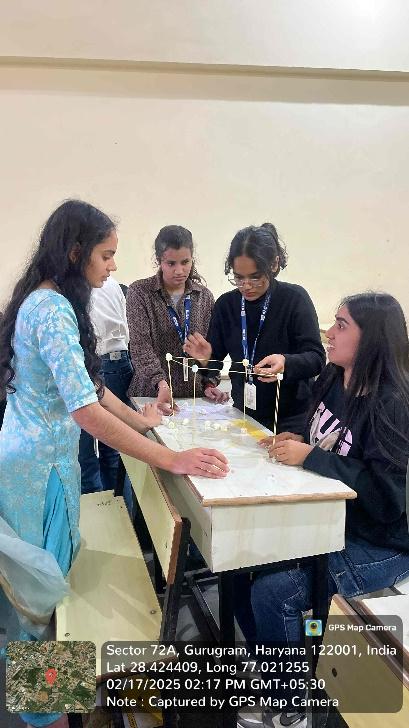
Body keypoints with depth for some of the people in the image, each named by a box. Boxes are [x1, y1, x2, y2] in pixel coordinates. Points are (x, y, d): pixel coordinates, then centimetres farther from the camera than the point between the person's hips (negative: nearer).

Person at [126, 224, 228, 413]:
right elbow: (140, 346, -15)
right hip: (151, 395, -3)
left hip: (195, 396, 3)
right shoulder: (139, 292, -5)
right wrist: (161, 383, -28)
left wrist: (209, 384, -2)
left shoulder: (204, 296, 6)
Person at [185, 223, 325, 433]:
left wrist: (286, 363, -37)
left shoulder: (295, 299, -13)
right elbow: (216, 360, 4)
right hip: (243, 414, 3)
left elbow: (316, 358, -17)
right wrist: (206, 357, -18)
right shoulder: (225, 304, -2)